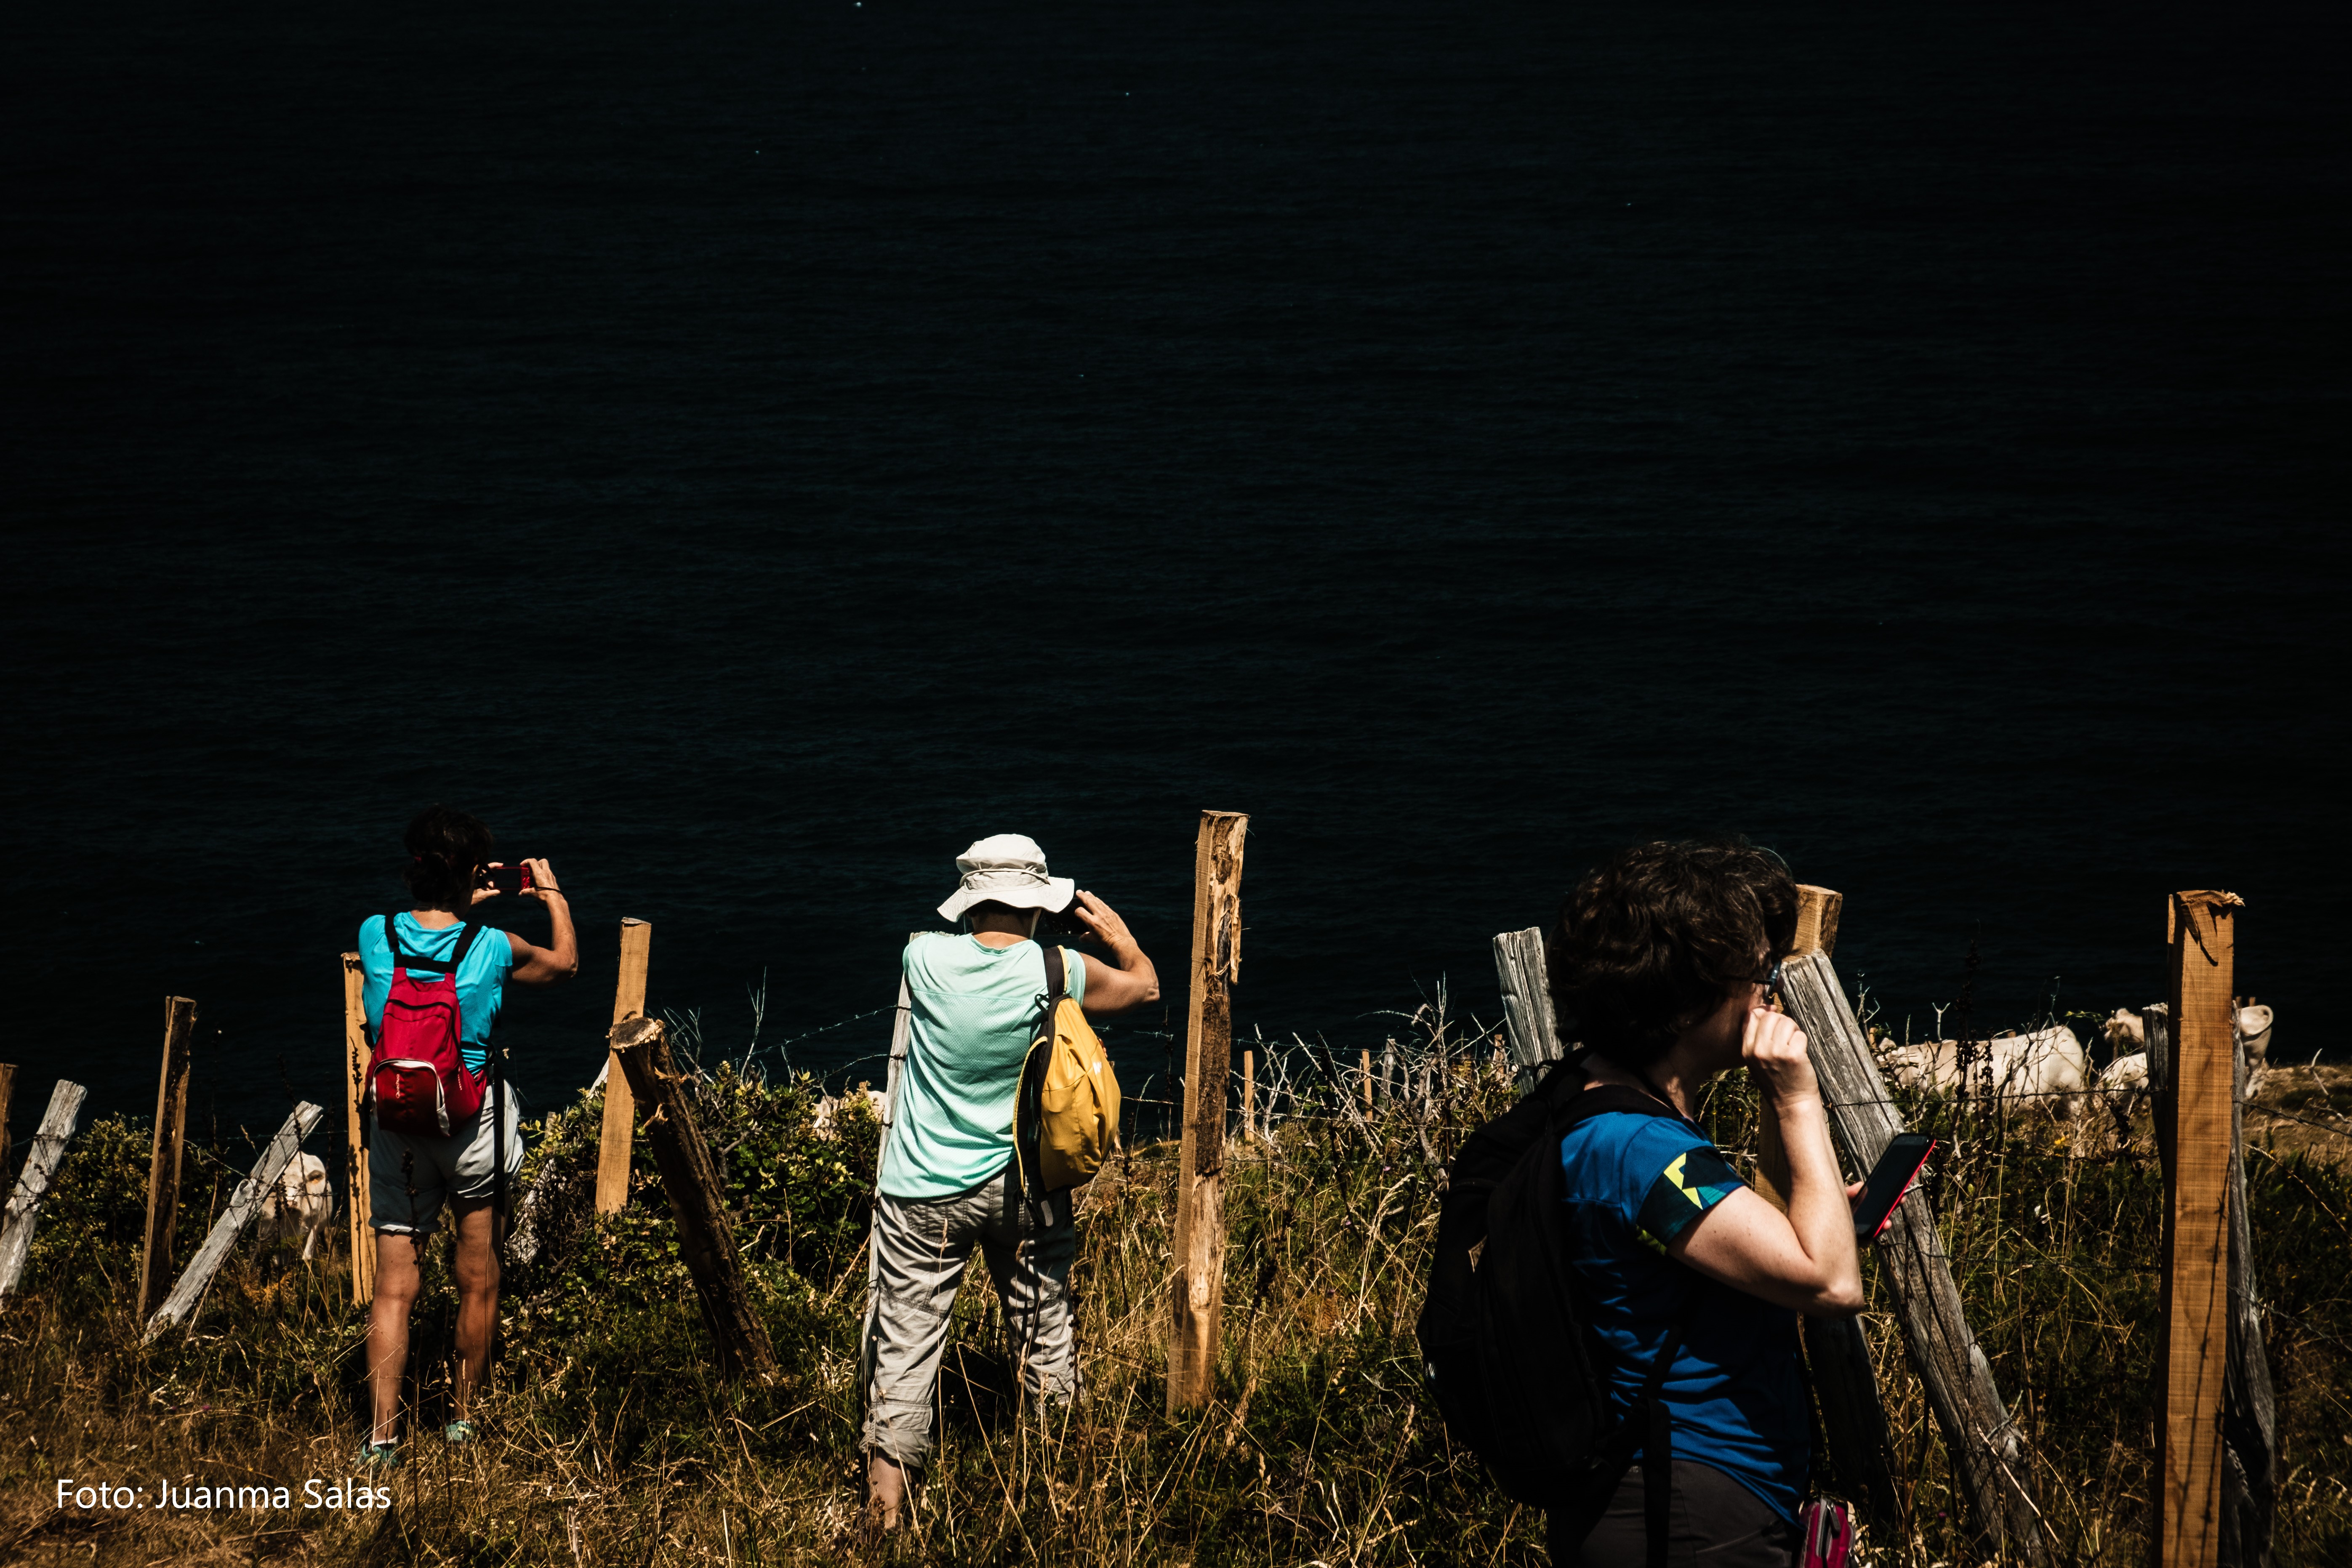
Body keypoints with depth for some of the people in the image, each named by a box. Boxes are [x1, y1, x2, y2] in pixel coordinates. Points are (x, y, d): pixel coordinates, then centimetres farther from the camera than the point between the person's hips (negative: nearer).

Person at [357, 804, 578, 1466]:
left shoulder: (375, 935, -8)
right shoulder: (494, 949, -12)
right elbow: (566, 963, 11)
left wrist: (464, 907, 28)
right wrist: (554, 897, 26)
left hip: (396, 1127, 2)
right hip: (474, 1128, -2)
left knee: (393, 1289, 4)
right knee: (477, 1285, 15)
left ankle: (382, 1437, -3)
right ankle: (463, 1416, 26)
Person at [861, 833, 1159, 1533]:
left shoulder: (926, 958, -12)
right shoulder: (1058, 972, -11)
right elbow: (1145, 985, 9)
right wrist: (1115, 932, 23)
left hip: (926, 1196, -1)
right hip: (1025, 1188, 1)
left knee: (904, 1345, 3)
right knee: (1045, 1335, 16)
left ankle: (885, 1502, 1)